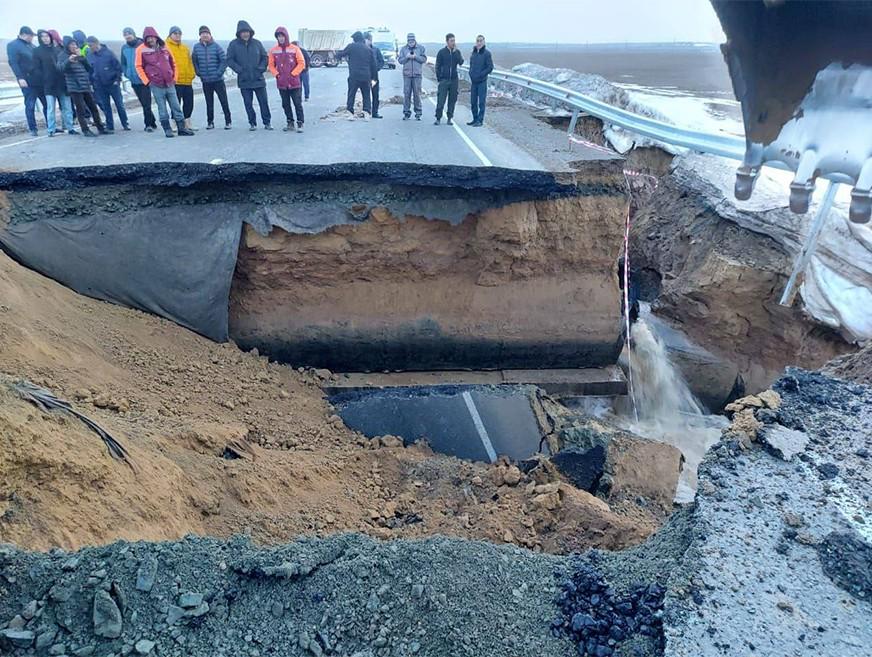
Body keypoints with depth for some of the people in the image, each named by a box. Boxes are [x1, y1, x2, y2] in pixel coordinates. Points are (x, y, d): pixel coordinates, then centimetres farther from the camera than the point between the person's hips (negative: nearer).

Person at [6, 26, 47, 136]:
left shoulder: (31, 45, 15)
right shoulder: (12, 45, -4)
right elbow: (13, 63, -12)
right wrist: (20, 78, -20)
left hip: (40, 79, 6)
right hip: (27, 81, -6)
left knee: (47, 103, 7)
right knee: (30, 105, -2)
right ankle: (32, 129, 5)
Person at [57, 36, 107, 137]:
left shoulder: (79, 54, 16)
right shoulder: (63, 55, 1)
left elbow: (88, 67, 9)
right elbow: (60, 67, -15)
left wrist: (81, 57, -5)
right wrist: (69, 60, -31)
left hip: (86, 86, 5)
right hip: (74, 87, -5)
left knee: (93, 107, 9)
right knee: (81, 109, -7)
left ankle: (100, 128, 17)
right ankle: (86, 130, -3)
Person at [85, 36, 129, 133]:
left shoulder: (108, 53, -8)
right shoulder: (89, 55, 3)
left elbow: (118, 66, -6)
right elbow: (89, 70, 11)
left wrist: (117, 79, -9)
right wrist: (92, 82, 5)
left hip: (113, 83, -3)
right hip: (100, 87, 4)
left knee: (120, 104, 3)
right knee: (106, 107, 7)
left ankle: (125, 124, 16)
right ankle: (109, 127, 13)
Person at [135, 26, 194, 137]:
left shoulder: (163, 47, 7)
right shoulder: (142, 50, -4)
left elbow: (172, 63, 15)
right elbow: (139, 67, -2)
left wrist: (174, 77, 10)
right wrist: (147, 81, -6)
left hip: (170, 83, 3)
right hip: (156, 85, -3)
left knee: (176, 107, 5)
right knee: (162, 109, 1)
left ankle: (182, 128, 11)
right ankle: (167, 129, 9)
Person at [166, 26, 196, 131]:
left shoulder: (185, 48, 17)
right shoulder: (166, 47, -3)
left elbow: (189, 62, 21)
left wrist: (191, 74, 11)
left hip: (187, 81, 6)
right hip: (175, 81, -6)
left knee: (189, 103, 10)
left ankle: (187, 123, 21)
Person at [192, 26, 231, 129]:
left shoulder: (216, 46, -4)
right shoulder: (196, 47, 4)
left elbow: (224, 60, -5)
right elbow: (194, 61, 11)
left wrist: (219, 72, -11)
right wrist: (198, 73, 2)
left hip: (218, 80, -2)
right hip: (205, 81, 3)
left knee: (224, 101, -2)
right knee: (209, 103, 9)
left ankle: (228, 121, 7)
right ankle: (210, 122, 17)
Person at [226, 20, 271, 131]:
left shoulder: (257, 43, 3)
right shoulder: (233, 44, -1)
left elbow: (265, 57, 11)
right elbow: (229, 60, -1)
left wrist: (261, 68, -3)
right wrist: (239, 70, -11)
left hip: (258, 79, 1)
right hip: (244, 80, -1)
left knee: (264, 102, 3)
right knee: (248, 103, 4)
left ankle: (267, 122, 14)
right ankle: (252, 123, 15)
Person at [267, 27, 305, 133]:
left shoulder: (294, 49, -3)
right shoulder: (273, 50, 4)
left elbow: (301, 63, -3)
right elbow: (271, 65, 10)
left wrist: (293, 74, -8)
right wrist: (276, 74, -3)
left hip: (294, 82, -3)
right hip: (281, 83, 3)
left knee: (298, 104, -3)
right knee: (285, 104, 8)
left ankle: (300, 124, 2)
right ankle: (290, 123, 17)